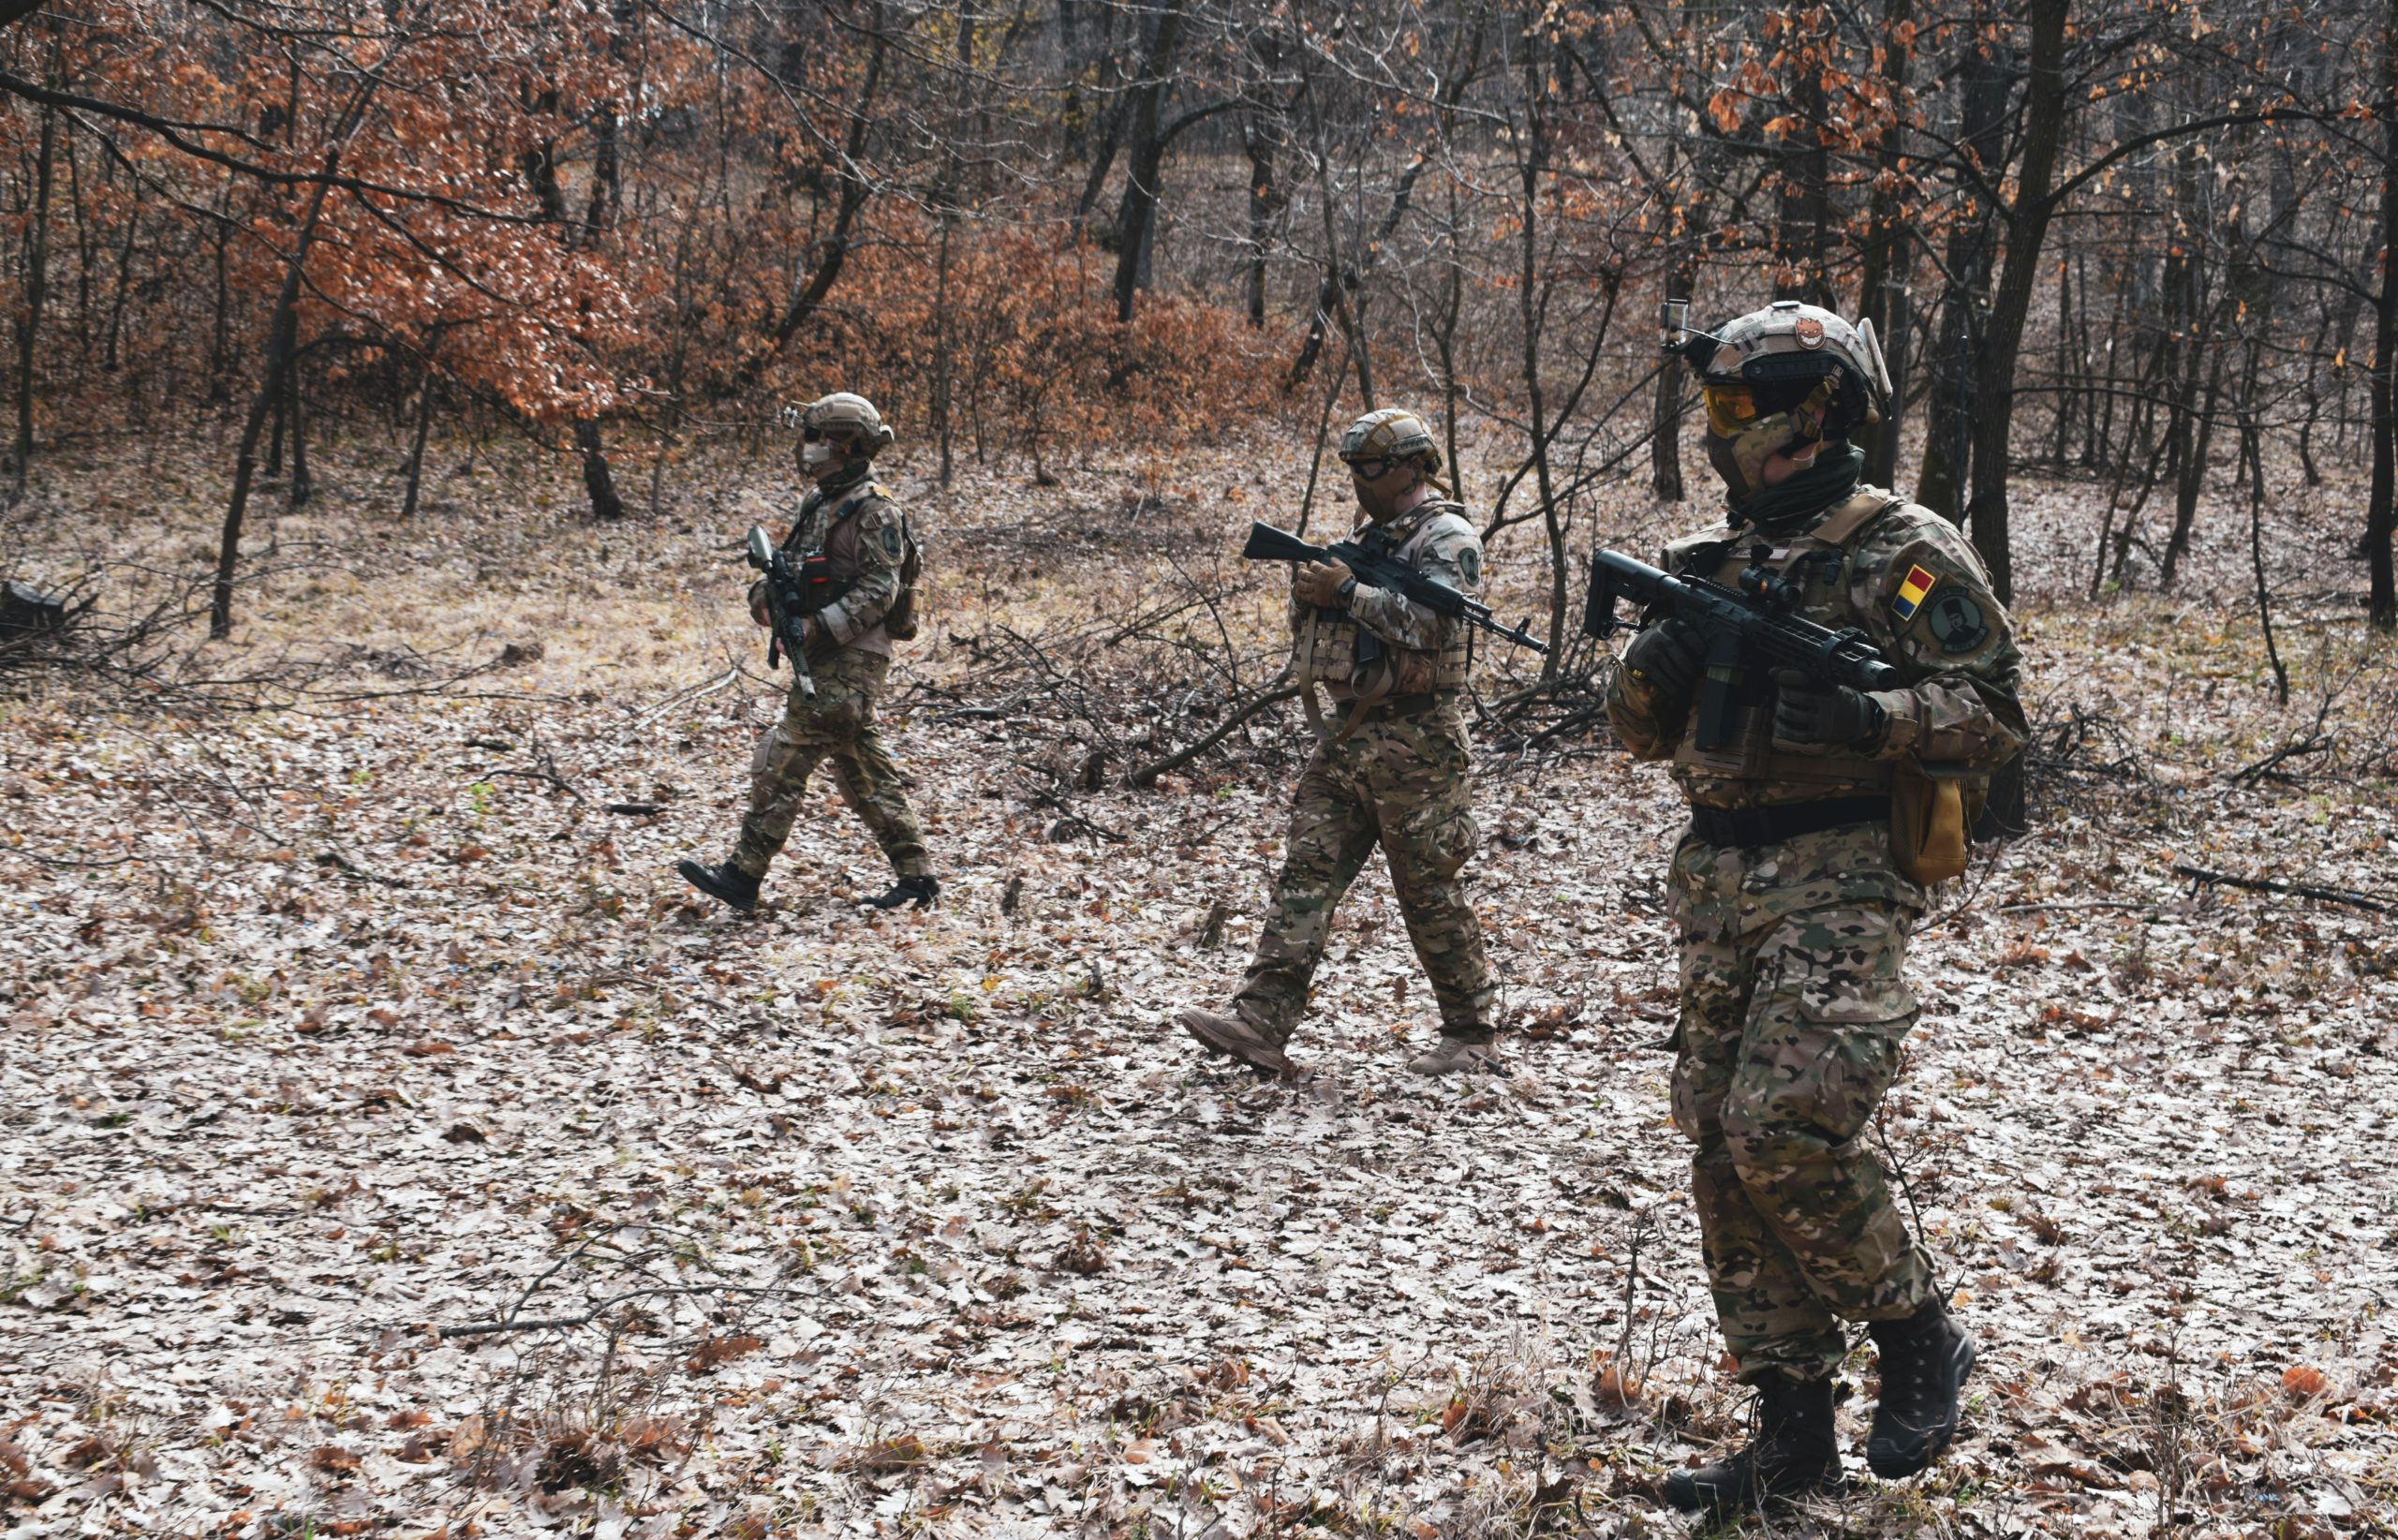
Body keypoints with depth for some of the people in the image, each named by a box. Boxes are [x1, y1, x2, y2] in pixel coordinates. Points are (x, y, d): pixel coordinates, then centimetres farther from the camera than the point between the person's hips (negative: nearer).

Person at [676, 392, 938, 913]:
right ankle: (915, 875, 15)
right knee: (864, 772, 11)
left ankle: (743, 874, -7)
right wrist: (765, 595, -1)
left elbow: (878, 591, -18)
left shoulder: (873, 510, -12)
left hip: (850, 661, -10)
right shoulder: (817, 503, 16)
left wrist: (821, 625, -25)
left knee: (781, 761, -10)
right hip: (821, 657, 10)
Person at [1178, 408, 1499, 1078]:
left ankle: (1470, 1035, 11)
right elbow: (1312, 623, 21)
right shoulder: (1373, 535, 19)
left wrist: (1347, 591, -18)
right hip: (1348, 733, 8)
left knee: (1430, 889, -1)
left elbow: (1427, 621, -23)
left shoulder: (1448, 537, -7)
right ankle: (1261, 1021, -8)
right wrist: (1308, 589, -1)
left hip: (1414, 743, -8)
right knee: (1307, 870, -2)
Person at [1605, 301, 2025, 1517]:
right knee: (1725, 1153, 5)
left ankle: (1919, 1338, 5)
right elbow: (1640, 730, 17)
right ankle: (1793, 1436, 14)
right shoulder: (1713, 561, 15)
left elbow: (1994, 711, -8)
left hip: (1842, 881, -7)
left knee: (1785, 1131, -20)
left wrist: (1871, 719, -24)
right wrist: (1656, 671, -6)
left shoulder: (1904, 552, -4)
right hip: (1719, 887, 7)